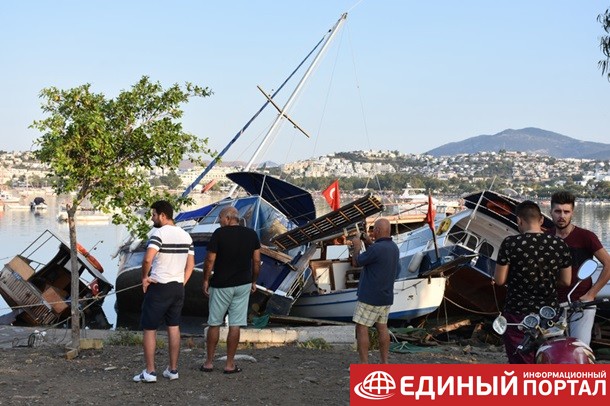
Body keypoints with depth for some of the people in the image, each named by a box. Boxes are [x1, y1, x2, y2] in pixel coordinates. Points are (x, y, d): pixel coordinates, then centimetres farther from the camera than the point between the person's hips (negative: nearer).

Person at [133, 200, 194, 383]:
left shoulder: (159, 233, -14)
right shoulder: (185, 235, 9)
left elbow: (148, 259, -27)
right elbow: (191, 264, 11)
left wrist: (144, 277, -12)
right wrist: (182, 283, 13)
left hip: (158, 287, -7)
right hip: (178, 287, 7)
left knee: (149, 329, 4)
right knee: (174, 328, 14)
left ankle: (149, 372, 5)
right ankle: (173, 369, 18)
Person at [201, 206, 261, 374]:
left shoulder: (219, 234, -11)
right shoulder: (252, 234, 1)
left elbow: (210, 260, -10)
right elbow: (257, 261, 4)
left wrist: (206, 280, 2)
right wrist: (253, 281, 15)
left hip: (221, 285, -3)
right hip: (243, 285, 3)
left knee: (214, 324, 9)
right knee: (235, 325, 5)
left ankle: (209, 362, 14)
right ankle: (230, 364, 8)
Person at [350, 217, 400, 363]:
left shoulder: (376, 249, -23)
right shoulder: (393, 247, 4)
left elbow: (356, 263, -11)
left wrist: (357, 246, 5)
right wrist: (369, 244, 19)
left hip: (370, 297, -8)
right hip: (386, 296, 9)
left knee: (361, 329, -1)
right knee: (382, 328, 13)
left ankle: (364, 365, -2)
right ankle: (384, 363, 15)